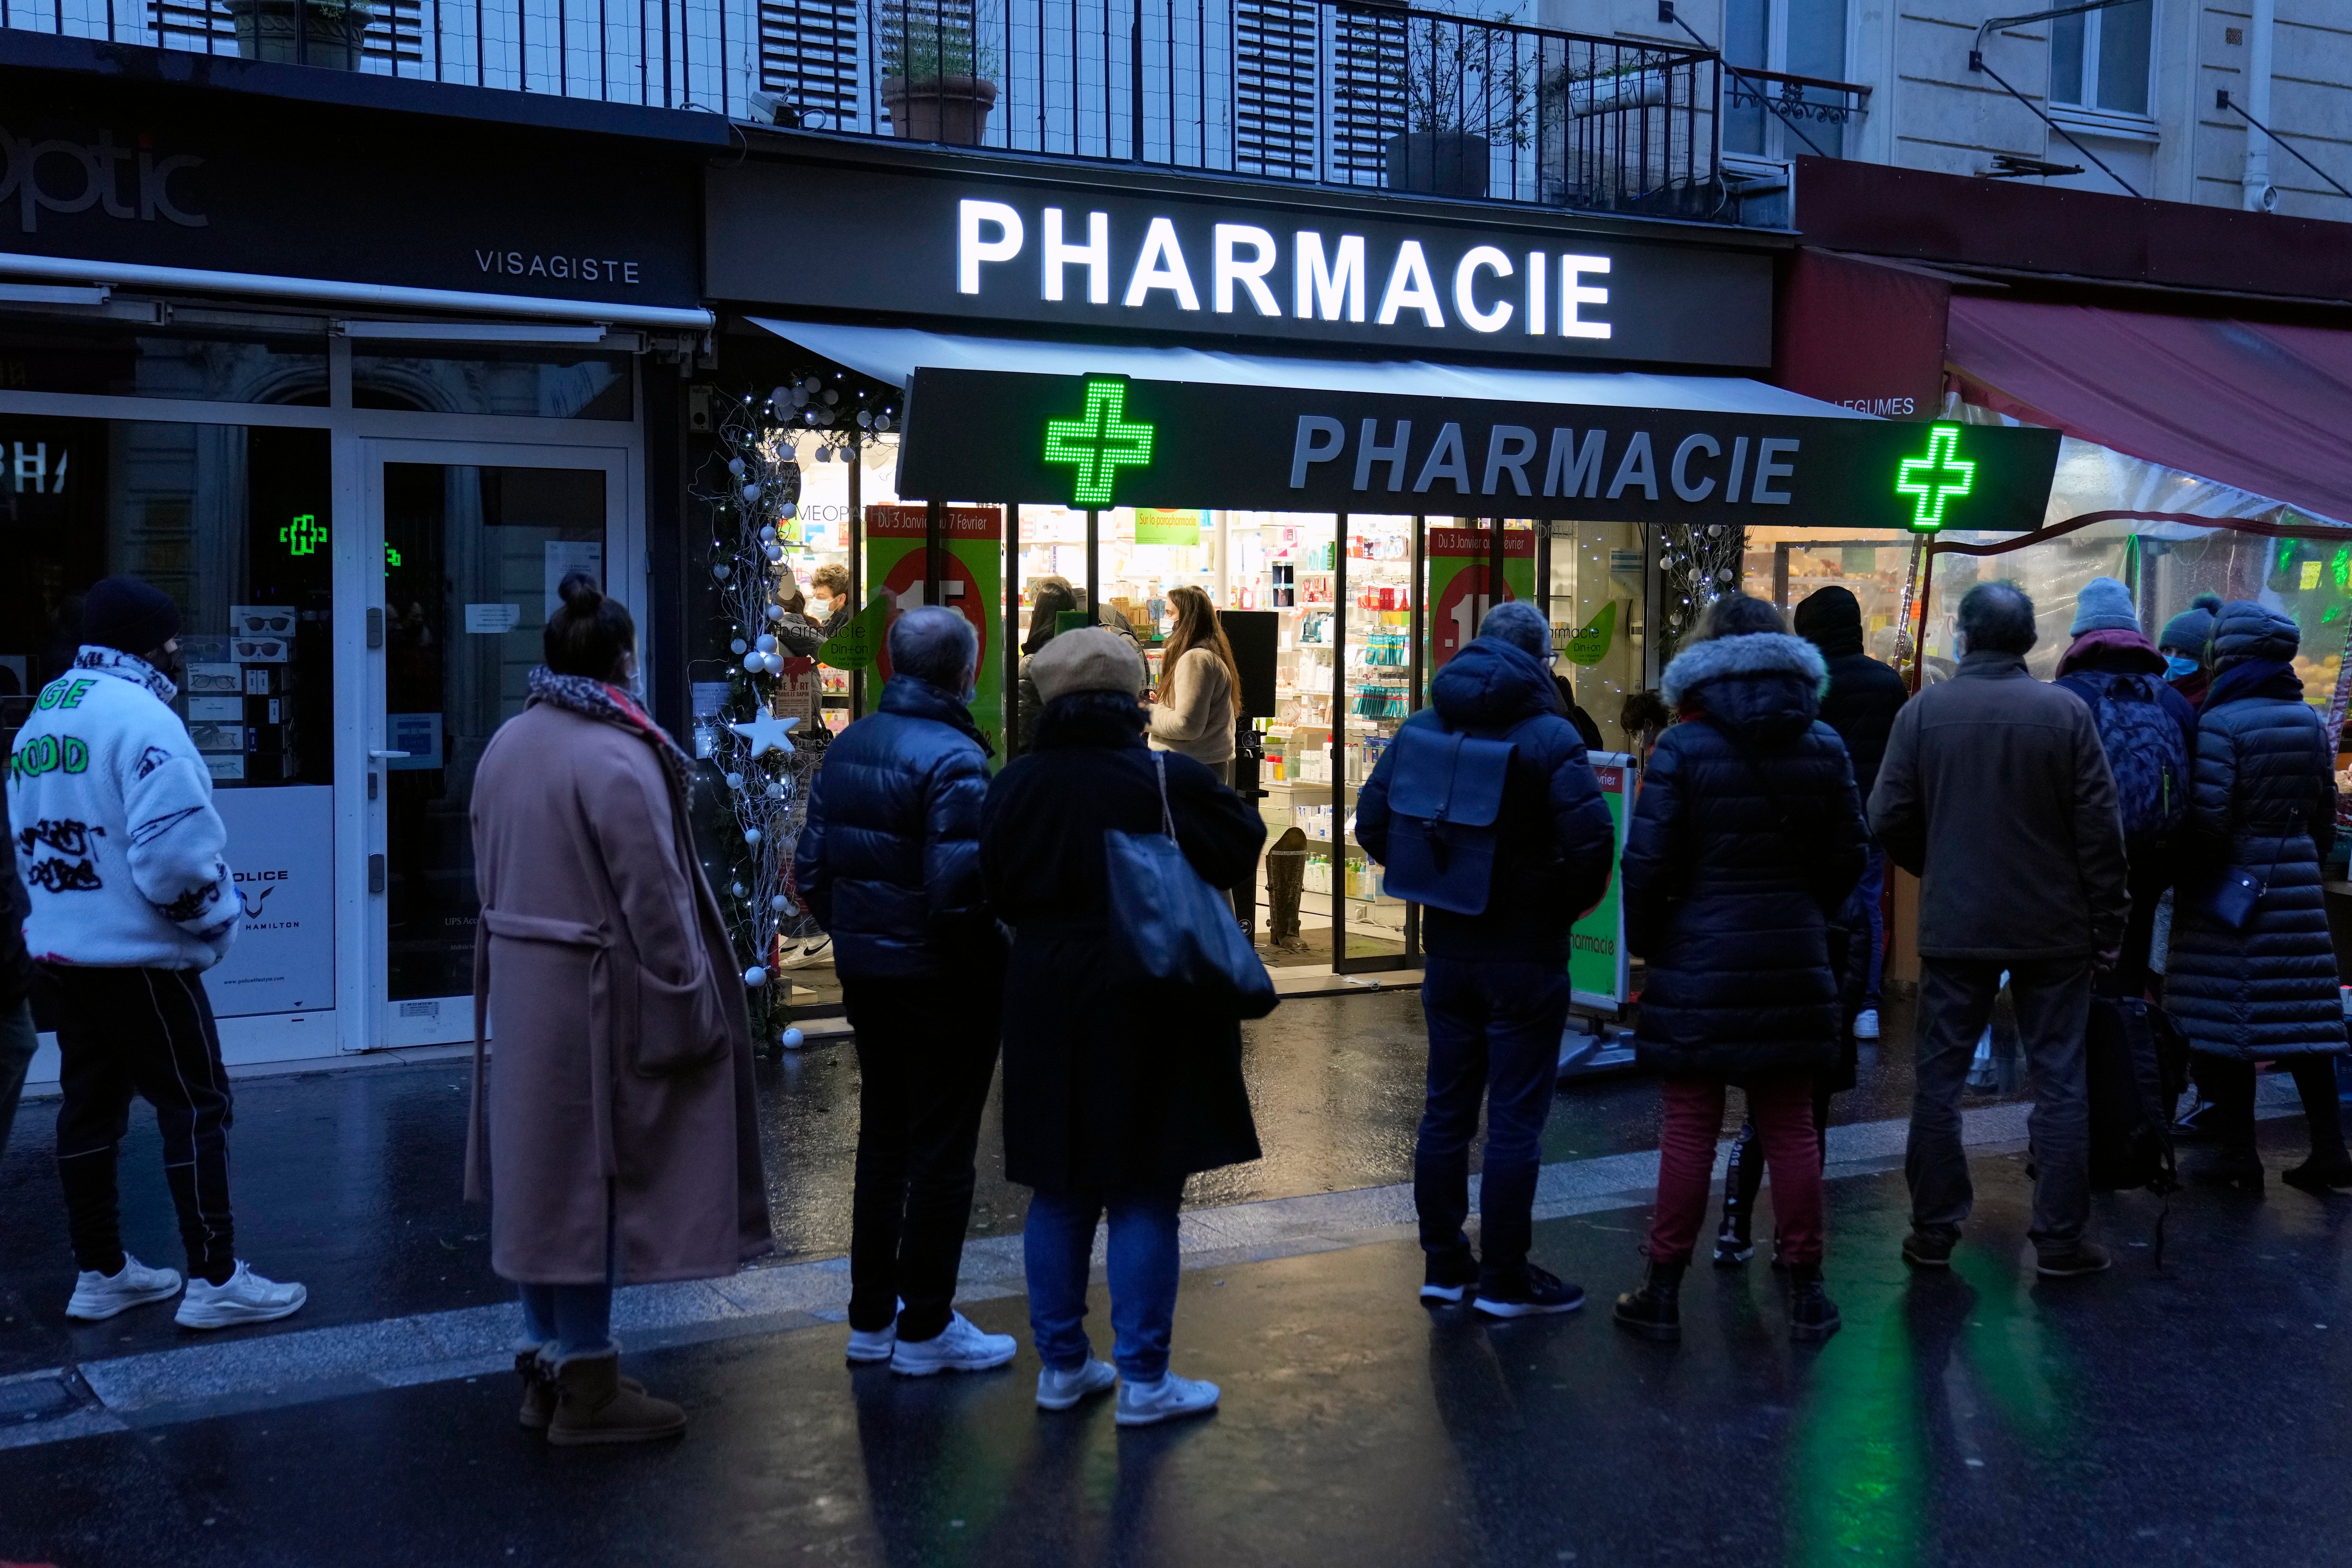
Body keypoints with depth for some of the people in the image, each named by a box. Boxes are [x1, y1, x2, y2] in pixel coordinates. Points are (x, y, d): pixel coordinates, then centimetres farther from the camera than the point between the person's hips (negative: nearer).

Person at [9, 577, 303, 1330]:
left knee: (90, 1105, 14)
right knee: (195, 1107, -2)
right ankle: (215, 1280, 2)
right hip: (138, 955, -9)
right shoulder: (140, 716, -17)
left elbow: (27, 841, 16)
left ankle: (100, 1272, 22)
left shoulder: (40, 718, 12)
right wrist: (216, 917, -10)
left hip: (63, 948, 9)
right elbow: (174, 853, -25)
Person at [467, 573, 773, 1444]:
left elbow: (489, 873, 14)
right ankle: (587, 1387, 10)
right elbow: (656, 902, -19)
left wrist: (517, 948, 19)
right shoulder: (617, 759, -19)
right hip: (594, 996, -8)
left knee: (542, 1169, 16)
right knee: (591, 1176, 1)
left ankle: (546, 1360, 27)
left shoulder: (507, 745, 8)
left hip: (520, 981, 8)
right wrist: (691, 1010, -11)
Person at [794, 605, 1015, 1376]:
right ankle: (924, 1329, 11)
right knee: (941, 1153, 4)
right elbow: (959, 889, -25)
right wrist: (992, 969, -11)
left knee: (882, 1140, 18)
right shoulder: (954, 759, -19)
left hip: (865, 972, 8)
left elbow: (811, 868, 8)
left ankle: (871, 1317, 27)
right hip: (942, 984, -8)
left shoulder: (848, 746, 6)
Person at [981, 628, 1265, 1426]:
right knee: (1144, 1196, 4)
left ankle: (1061, 1364, 22)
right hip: (1149, 1011, -4)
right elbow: (1242, 847, -3)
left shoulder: (1014, 786, -2)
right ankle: (1143, 1380, 8)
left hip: (1045, 1008, 4)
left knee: (1059, 1192, 14)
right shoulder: (1168, 781, -15)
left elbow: (997, 892, 7)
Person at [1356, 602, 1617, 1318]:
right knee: (1515, 1119, 2)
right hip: (1527, 955, -5)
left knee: (1446, 1110, 14)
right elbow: (1591, 836, -23)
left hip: (1448, 949, 5)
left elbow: (1372, 821, 3)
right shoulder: (1548, 735, -13)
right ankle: (1504, 1280, 9)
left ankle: (1444, 1264, 22)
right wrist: (1571, 902, -5)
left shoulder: (1423, 727, 4)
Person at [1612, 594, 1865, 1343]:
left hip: (1700, 959, -3)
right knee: (1790, 1126, 11)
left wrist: (1644, 939, 6)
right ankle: (1805, 1292, 18)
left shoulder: (1683, 748, -9)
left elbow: (1647, 860, -9)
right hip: (1793, 959, 3)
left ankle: (1664, 1291, 9)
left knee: (1689, 1126, 2)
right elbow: (1847, 854, 10)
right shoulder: (1824, 746, 4)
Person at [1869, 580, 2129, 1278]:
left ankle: (1933, 1232, 14)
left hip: (1954, 924, 1)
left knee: (1939, 1078, 10)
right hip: (2053, 925, 0)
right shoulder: (2066, 711, -8)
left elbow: (1889, 819, -5)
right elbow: (2100, 826, -7)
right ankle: (2061, 1240, 10)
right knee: (2059, 1081, 7)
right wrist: (2108, 920, 3)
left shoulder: (1923, 710, -6)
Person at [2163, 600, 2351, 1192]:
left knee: (2226, 1016, 0)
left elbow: (2210, 817, -17)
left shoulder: (2221, 722, -12)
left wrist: (2192, 872, -1)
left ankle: (2238, 1152, 5)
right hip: (2297, 881, 6)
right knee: (2302, 1012, 9)